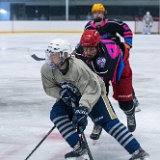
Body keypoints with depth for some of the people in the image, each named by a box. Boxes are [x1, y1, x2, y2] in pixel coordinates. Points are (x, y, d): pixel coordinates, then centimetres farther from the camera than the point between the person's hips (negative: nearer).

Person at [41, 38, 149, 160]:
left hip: (94, 93, -6)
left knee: (109, 121, -16)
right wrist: (61, 93, -27)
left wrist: (83, 108, -48)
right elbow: (49, 88, -6)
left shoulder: (78, 67, -36)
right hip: (71, 97, 6)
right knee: (56, 114, -16)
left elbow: (91, 90, -37)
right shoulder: (47, 70, -20)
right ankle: (79, 147, -9)